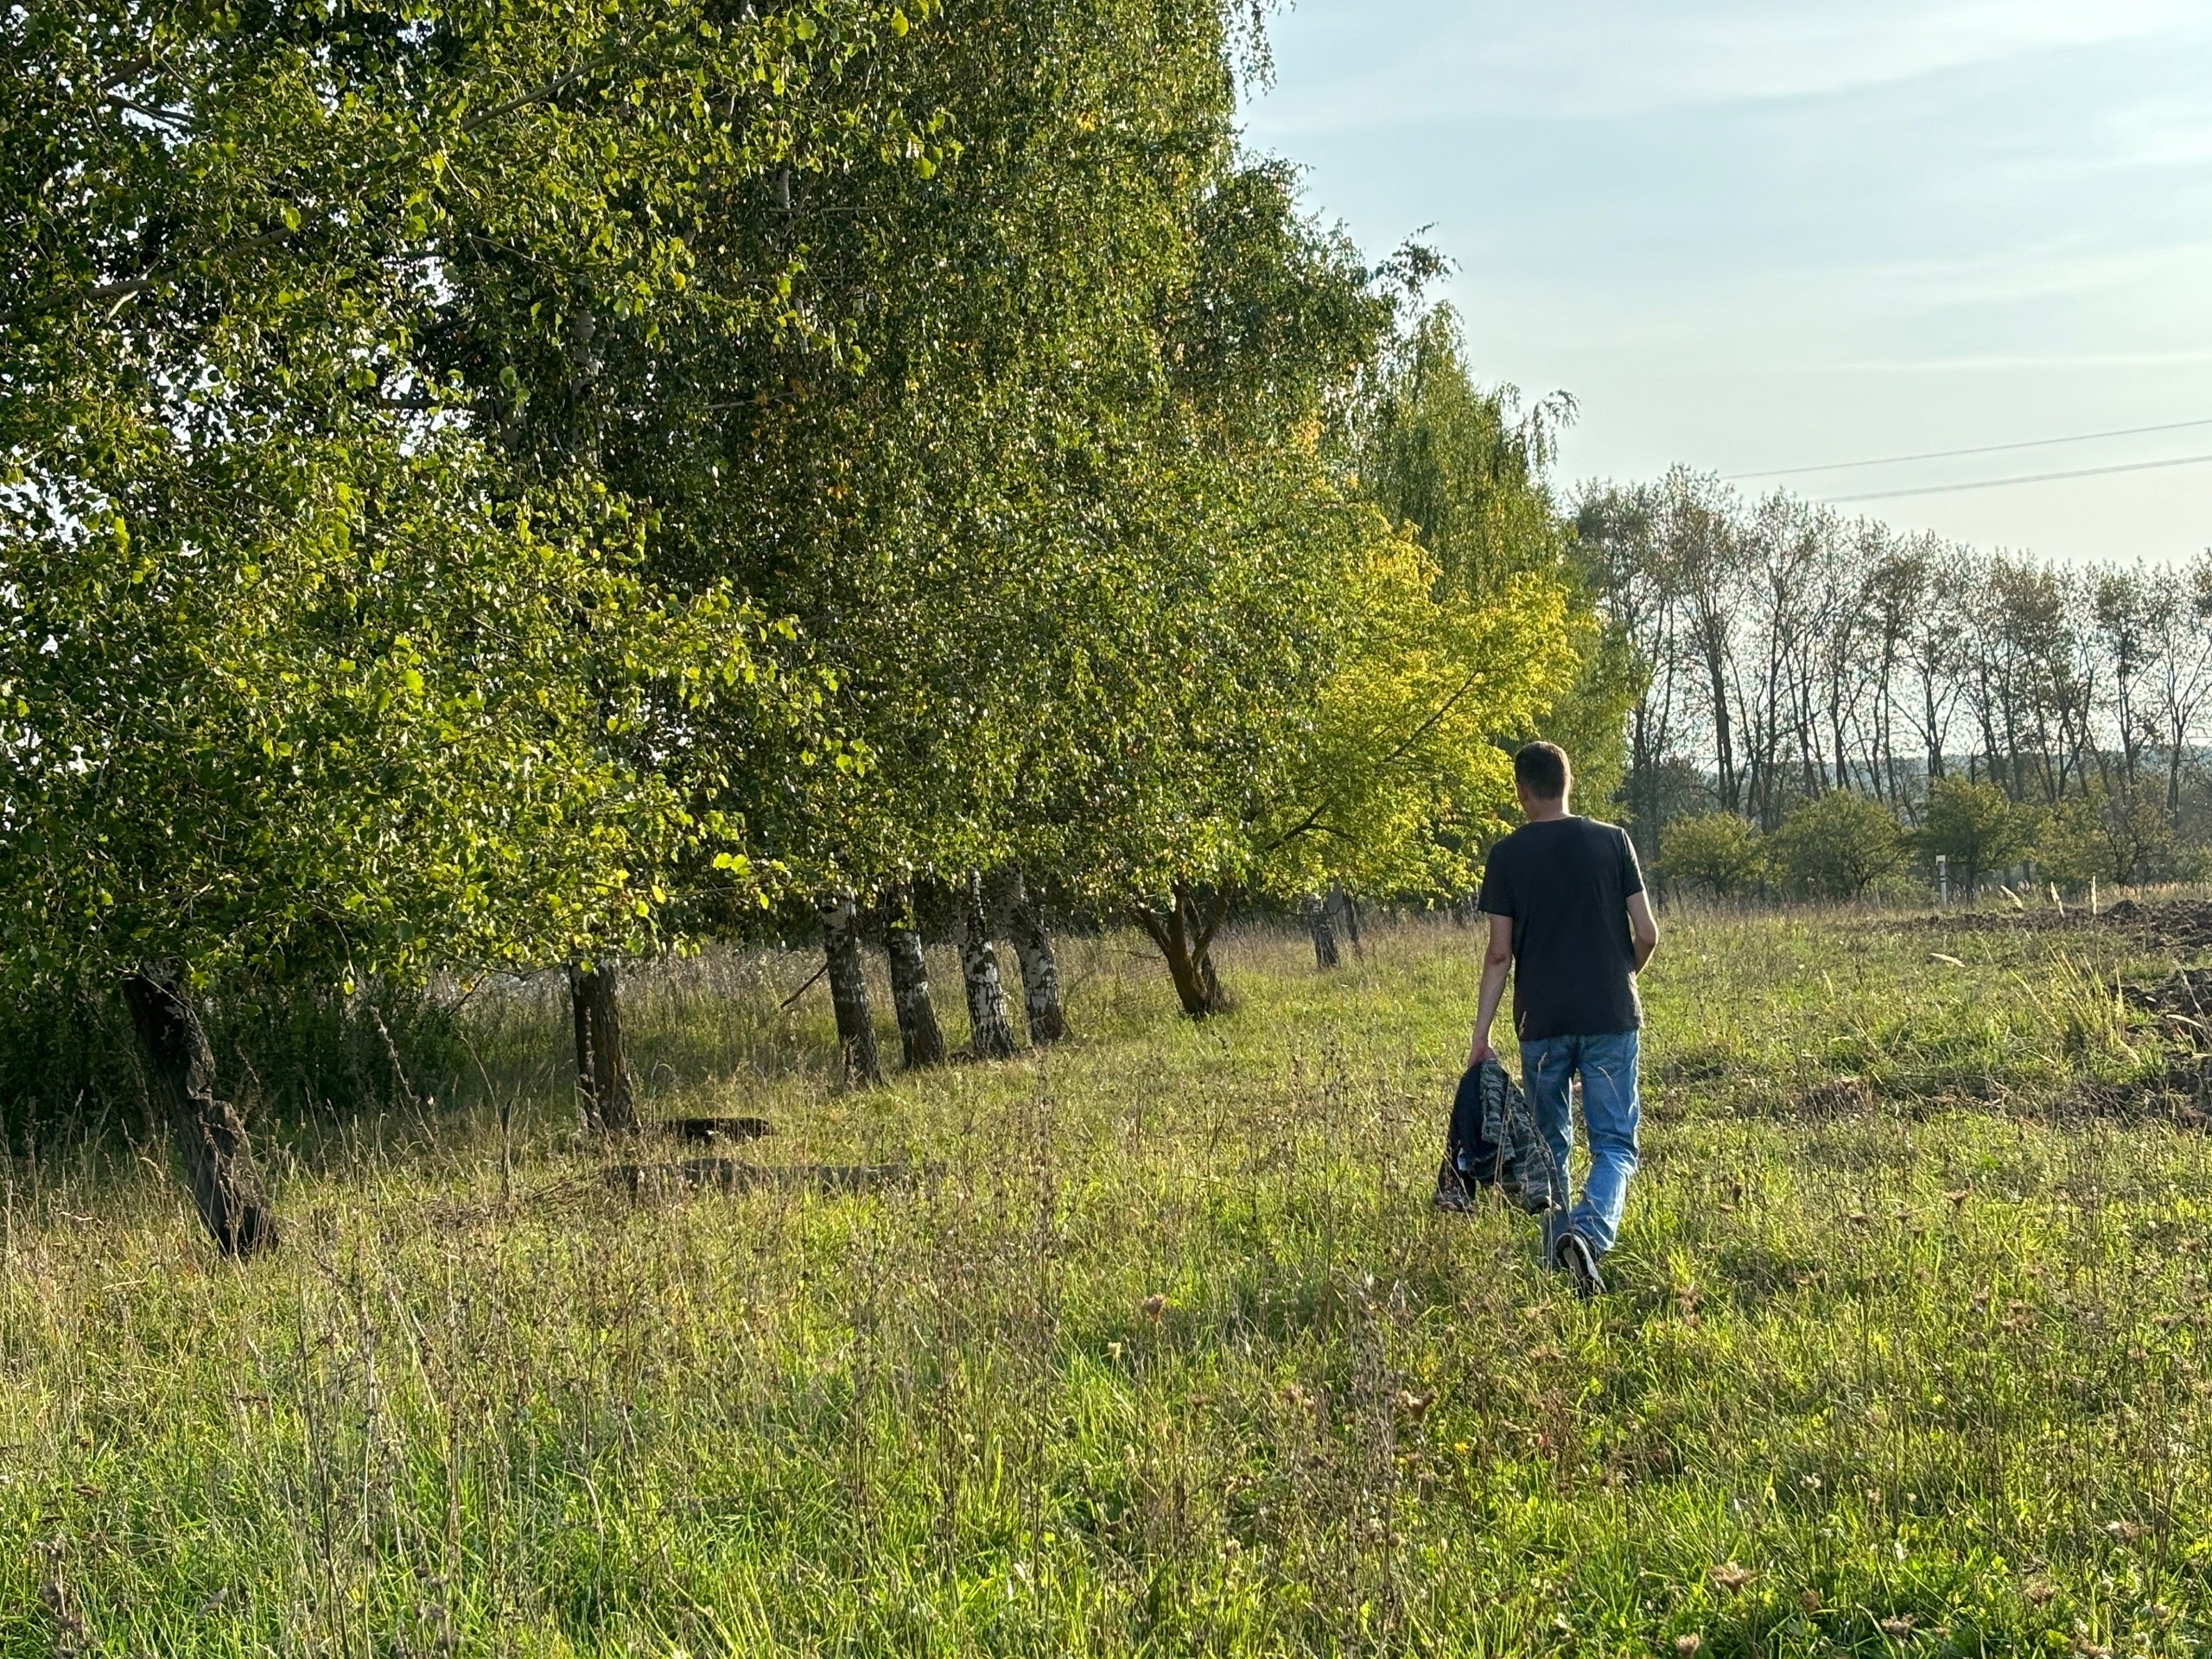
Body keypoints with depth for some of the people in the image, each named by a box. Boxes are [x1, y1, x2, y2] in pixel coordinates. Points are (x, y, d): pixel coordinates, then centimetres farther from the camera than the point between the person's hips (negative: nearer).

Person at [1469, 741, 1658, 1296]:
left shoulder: (1508, 855, -1)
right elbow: (1646, 934, -1)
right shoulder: (1612, 841, 1)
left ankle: (1558, 1261, 19)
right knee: (1615, 1146, 3)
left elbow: (1500, 952, -4)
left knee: (1550, 1146, 16)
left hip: (1542, 1023, 0)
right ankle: (1589, 1233, -23)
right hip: (1611, 1019, 0)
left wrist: (1481, 1034, 1)